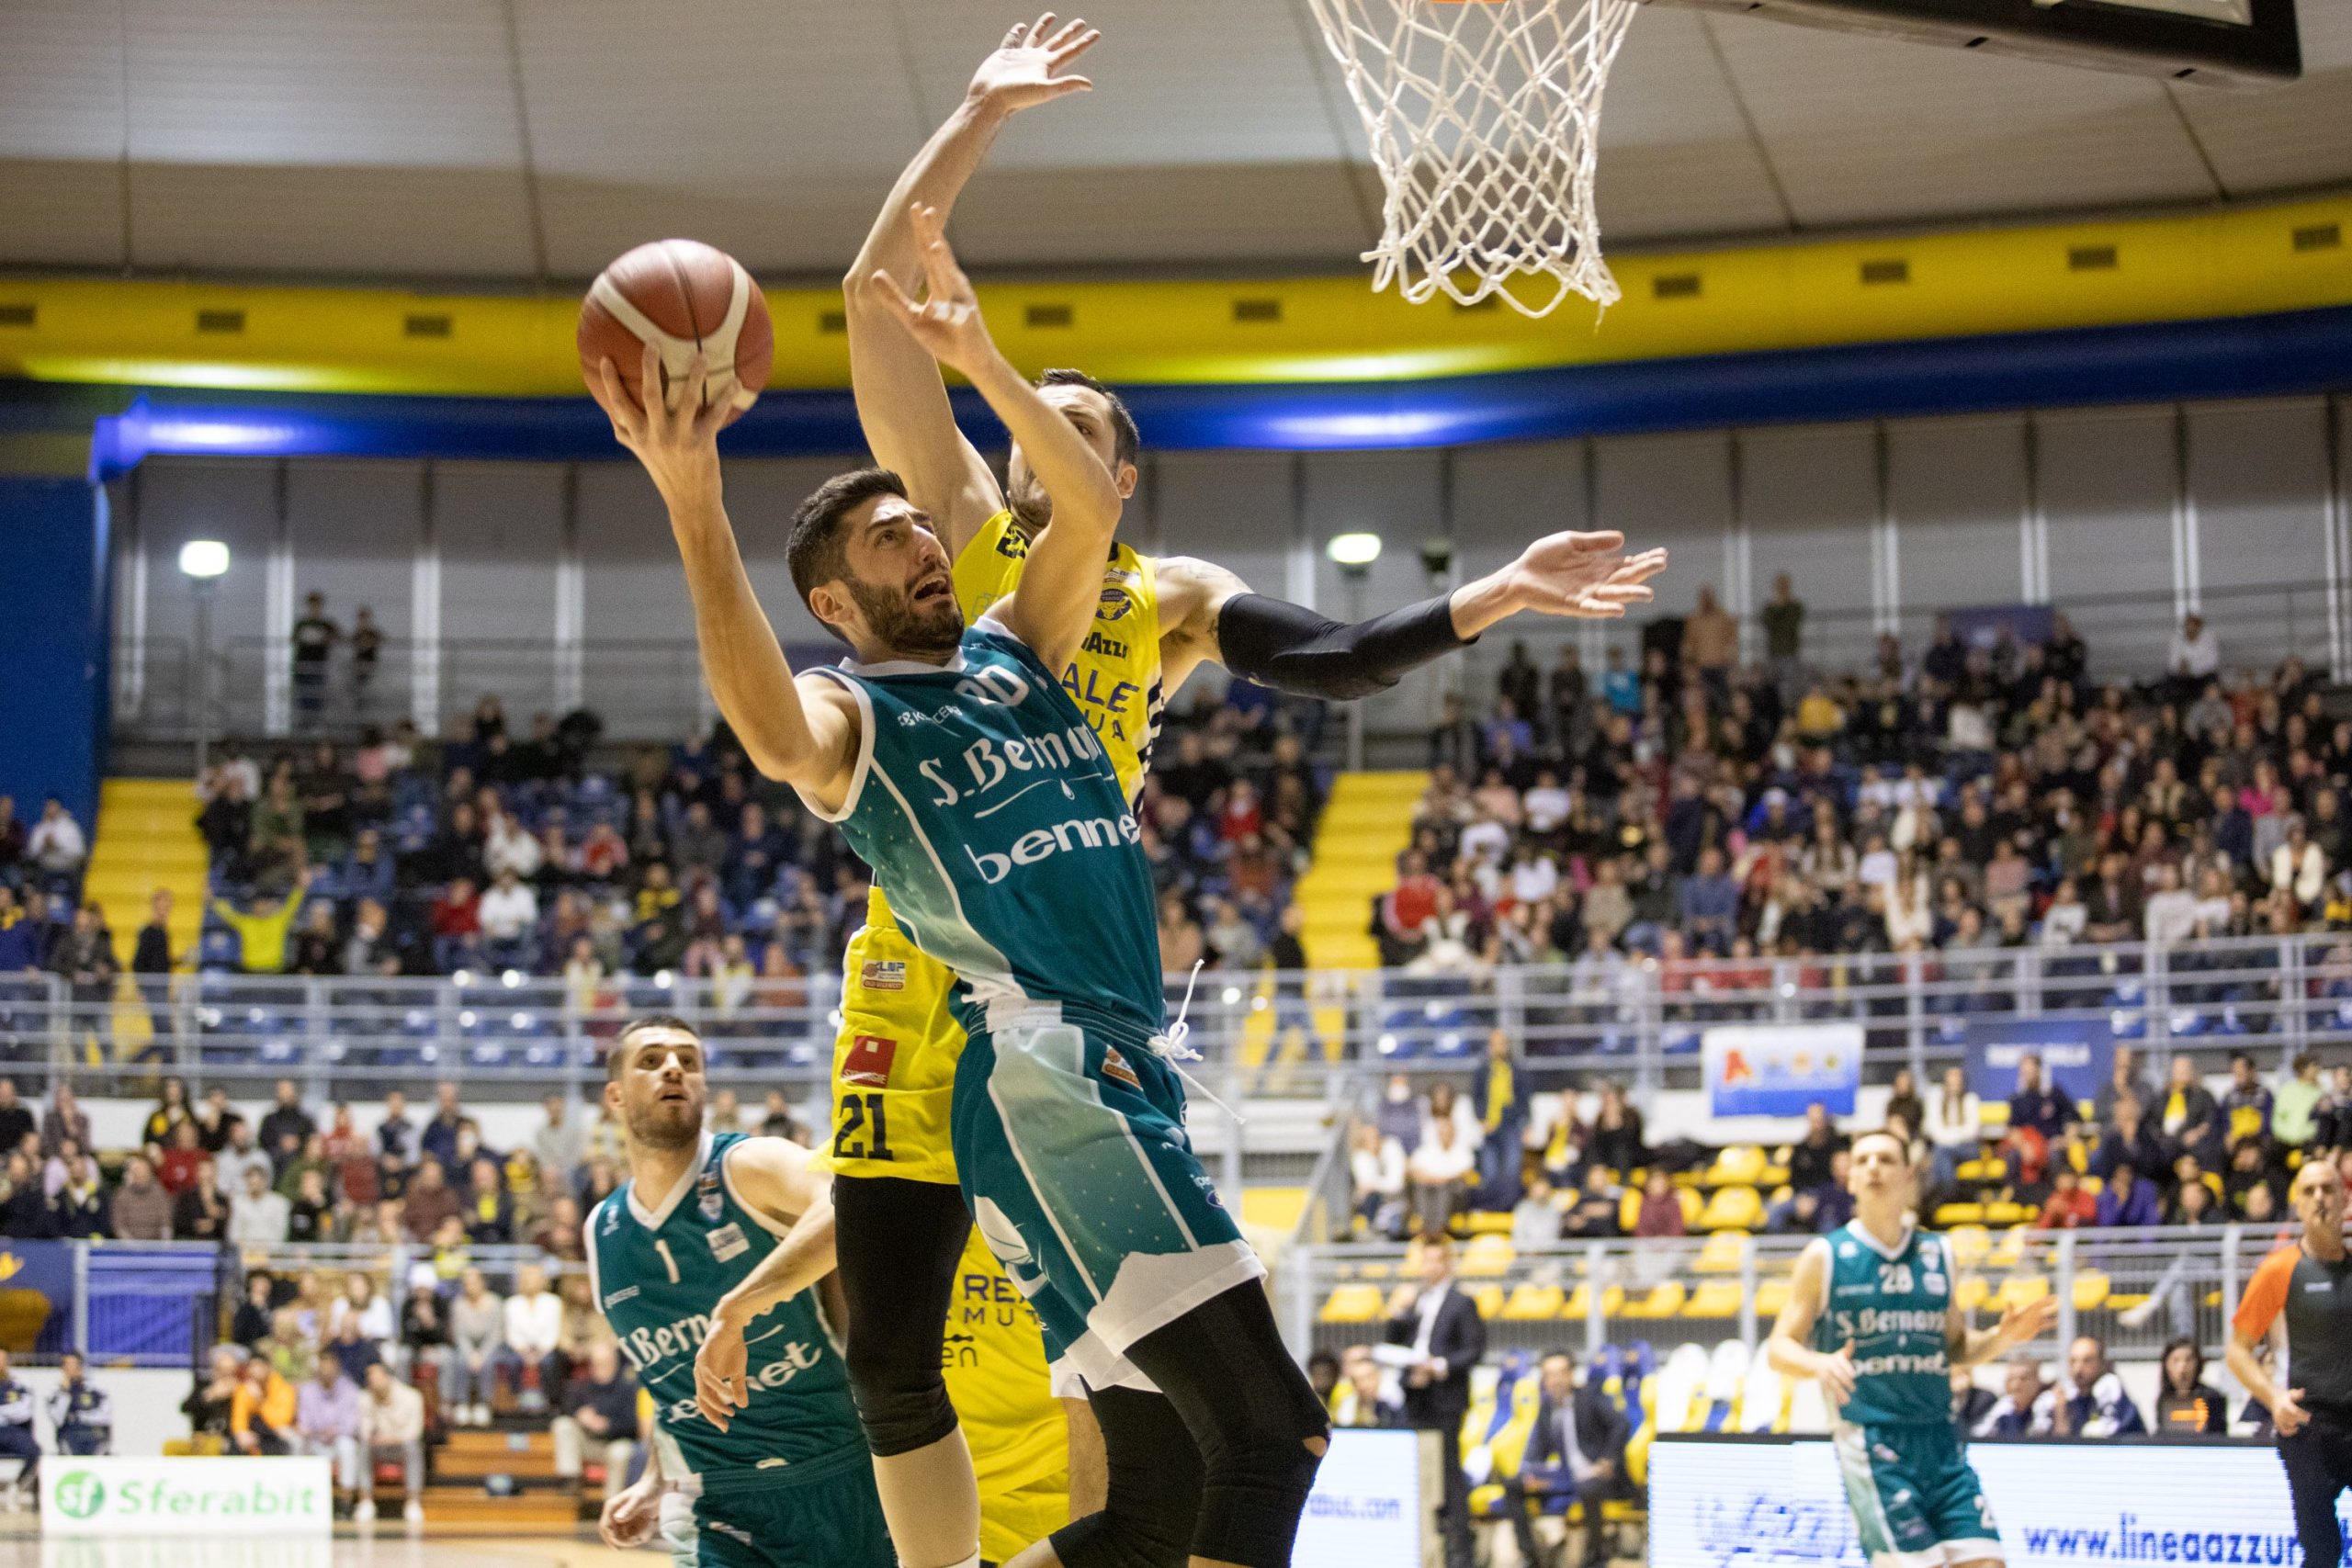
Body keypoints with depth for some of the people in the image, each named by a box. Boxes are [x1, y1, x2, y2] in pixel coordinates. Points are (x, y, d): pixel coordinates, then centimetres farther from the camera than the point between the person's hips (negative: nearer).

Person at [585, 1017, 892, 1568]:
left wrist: (734, 1313, -38)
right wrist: (655, 1481, 11)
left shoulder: (750, 1167, -10)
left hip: (836, 1478, -3)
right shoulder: (603, 1234, 7)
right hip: (717, 1505, 3)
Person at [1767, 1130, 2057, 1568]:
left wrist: (2003, 1337, 1)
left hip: (1939, 1438, 5)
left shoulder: (1940, 1255, 12)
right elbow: (1779, 1348, 1)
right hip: (1869, 1440, -5)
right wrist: (1820, 1363, -21)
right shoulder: (1825, 1256, 1)